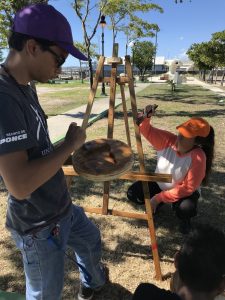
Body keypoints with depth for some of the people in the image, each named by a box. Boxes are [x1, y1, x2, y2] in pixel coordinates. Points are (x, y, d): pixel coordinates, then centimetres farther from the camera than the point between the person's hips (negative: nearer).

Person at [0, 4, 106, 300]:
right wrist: (70, 144, -23)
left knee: (91, 240, 31)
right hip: (39, 226, -9)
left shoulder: (26, 88, 1)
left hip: (62, 207, 9)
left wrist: (69, 148, 7)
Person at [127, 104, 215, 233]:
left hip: (184, 192, -3)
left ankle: (184, 219, 4)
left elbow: (188, 188, -28)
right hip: (159, 184, 4)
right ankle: (155, 204, 18)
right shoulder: (168, 140, -20)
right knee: (133, 193, -14)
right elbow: (148, 131, -21)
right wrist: (145, 118, -45)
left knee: (186, 208, -37)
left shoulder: (198, 158, -30)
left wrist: (159, 197, -29)